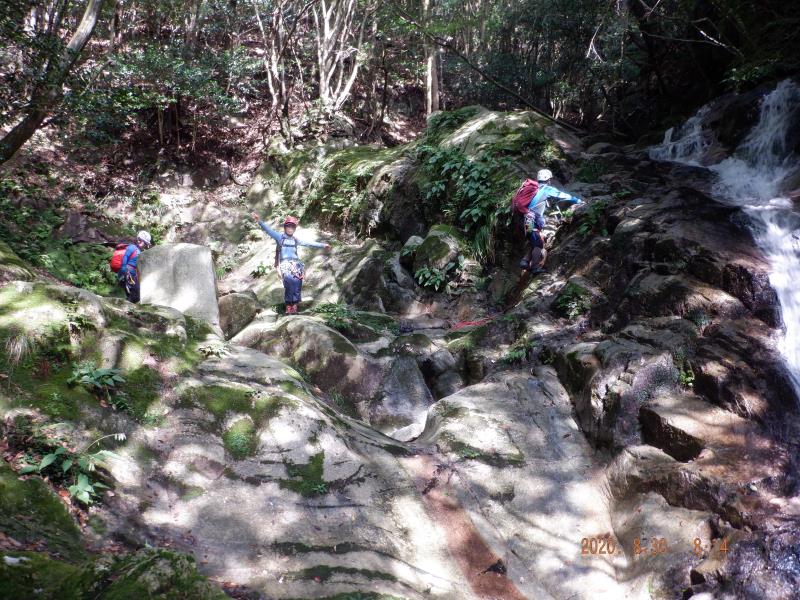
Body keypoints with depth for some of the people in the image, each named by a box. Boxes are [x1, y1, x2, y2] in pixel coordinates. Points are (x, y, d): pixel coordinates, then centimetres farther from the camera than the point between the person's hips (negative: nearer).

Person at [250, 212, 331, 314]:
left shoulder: (296, 240, 20)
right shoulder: (280, 237, 8)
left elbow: (309, 243, 24)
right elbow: (268, 230, -4)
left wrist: (323, 245, 23)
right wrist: (259, 221, -19)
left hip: (295, 263, 3)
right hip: (284, 263, -3)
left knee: (297, 281, -25)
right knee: (290, 280, -31)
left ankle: (294, 305, -19)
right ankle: (289, 305, -23)